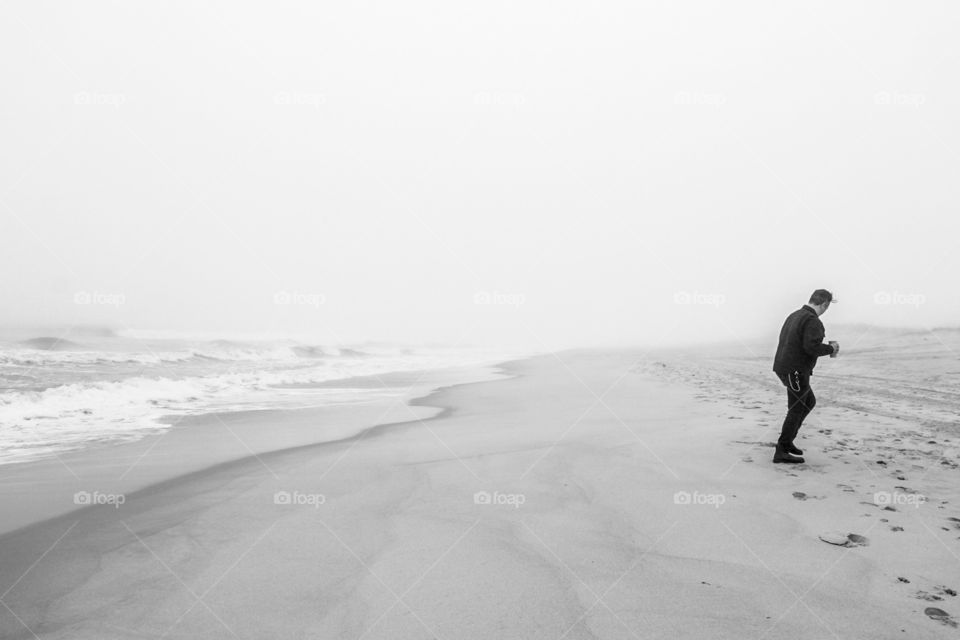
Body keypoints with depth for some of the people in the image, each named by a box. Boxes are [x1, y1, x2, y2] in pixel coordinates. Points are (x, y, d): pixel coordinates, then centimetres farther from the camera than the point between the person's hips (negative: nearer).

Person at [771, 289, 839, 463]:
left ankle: (787, 440, 22)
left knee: (809, 402, 21)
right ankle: (781, 451, -1)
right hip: (796, 371, -10)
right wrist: (831, 348, -8)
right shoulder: (813, 321, -16)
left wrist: (826, 347, 21)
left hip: (783, 367, 10)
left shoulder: (795, 315, 14)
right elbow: (812, 347, -26)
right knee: (796, 409, -2)